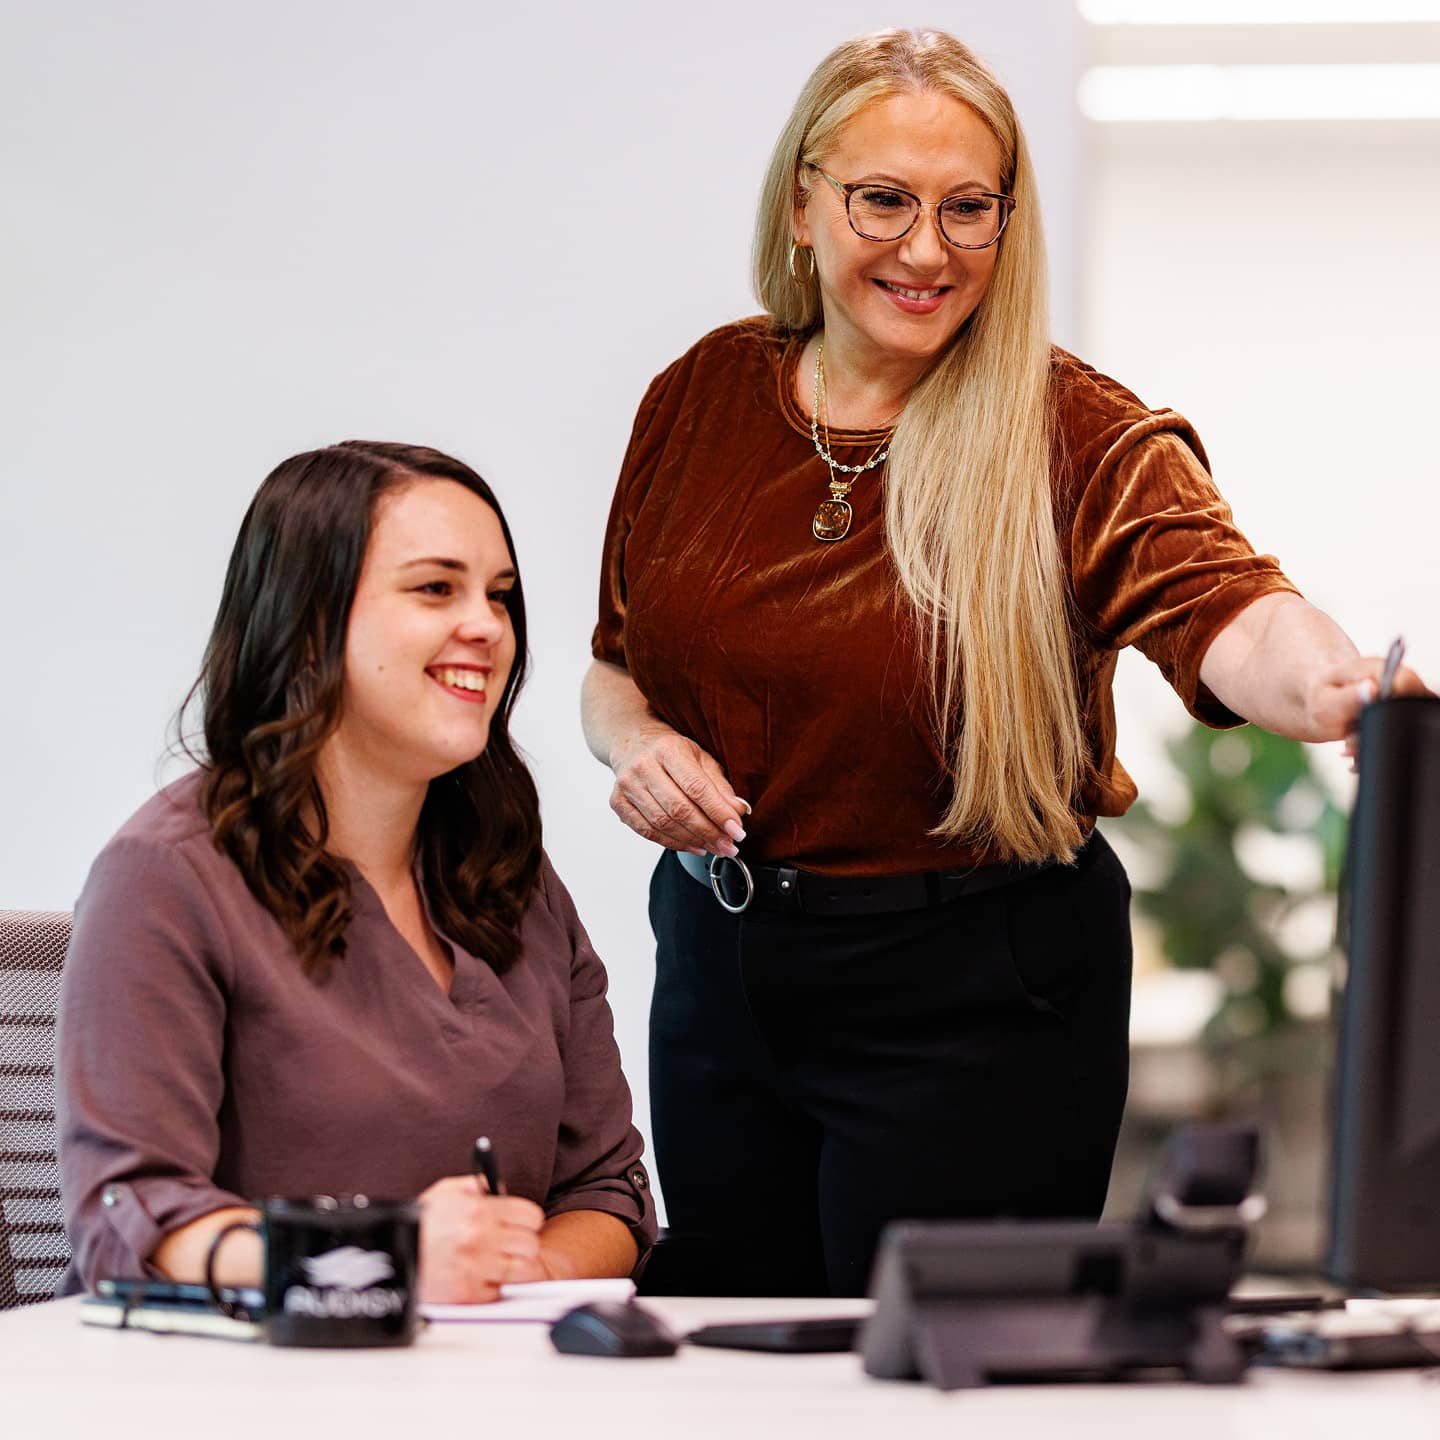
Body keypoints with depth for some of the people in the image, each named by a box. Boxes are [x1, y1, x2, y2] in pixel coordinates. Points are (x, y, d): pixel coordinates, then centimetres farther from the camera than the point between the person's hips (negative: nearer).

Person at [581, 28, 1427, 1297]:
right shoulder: (703, 399, 2)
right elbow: (617, 664, 14)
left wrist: (1339, 690, -52)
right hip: (718, 966, 4)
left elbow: (1225, 612, -30)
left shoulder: (1079, 441, -11)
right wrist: (638, 742, -9)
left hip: (976, 1001, -4)